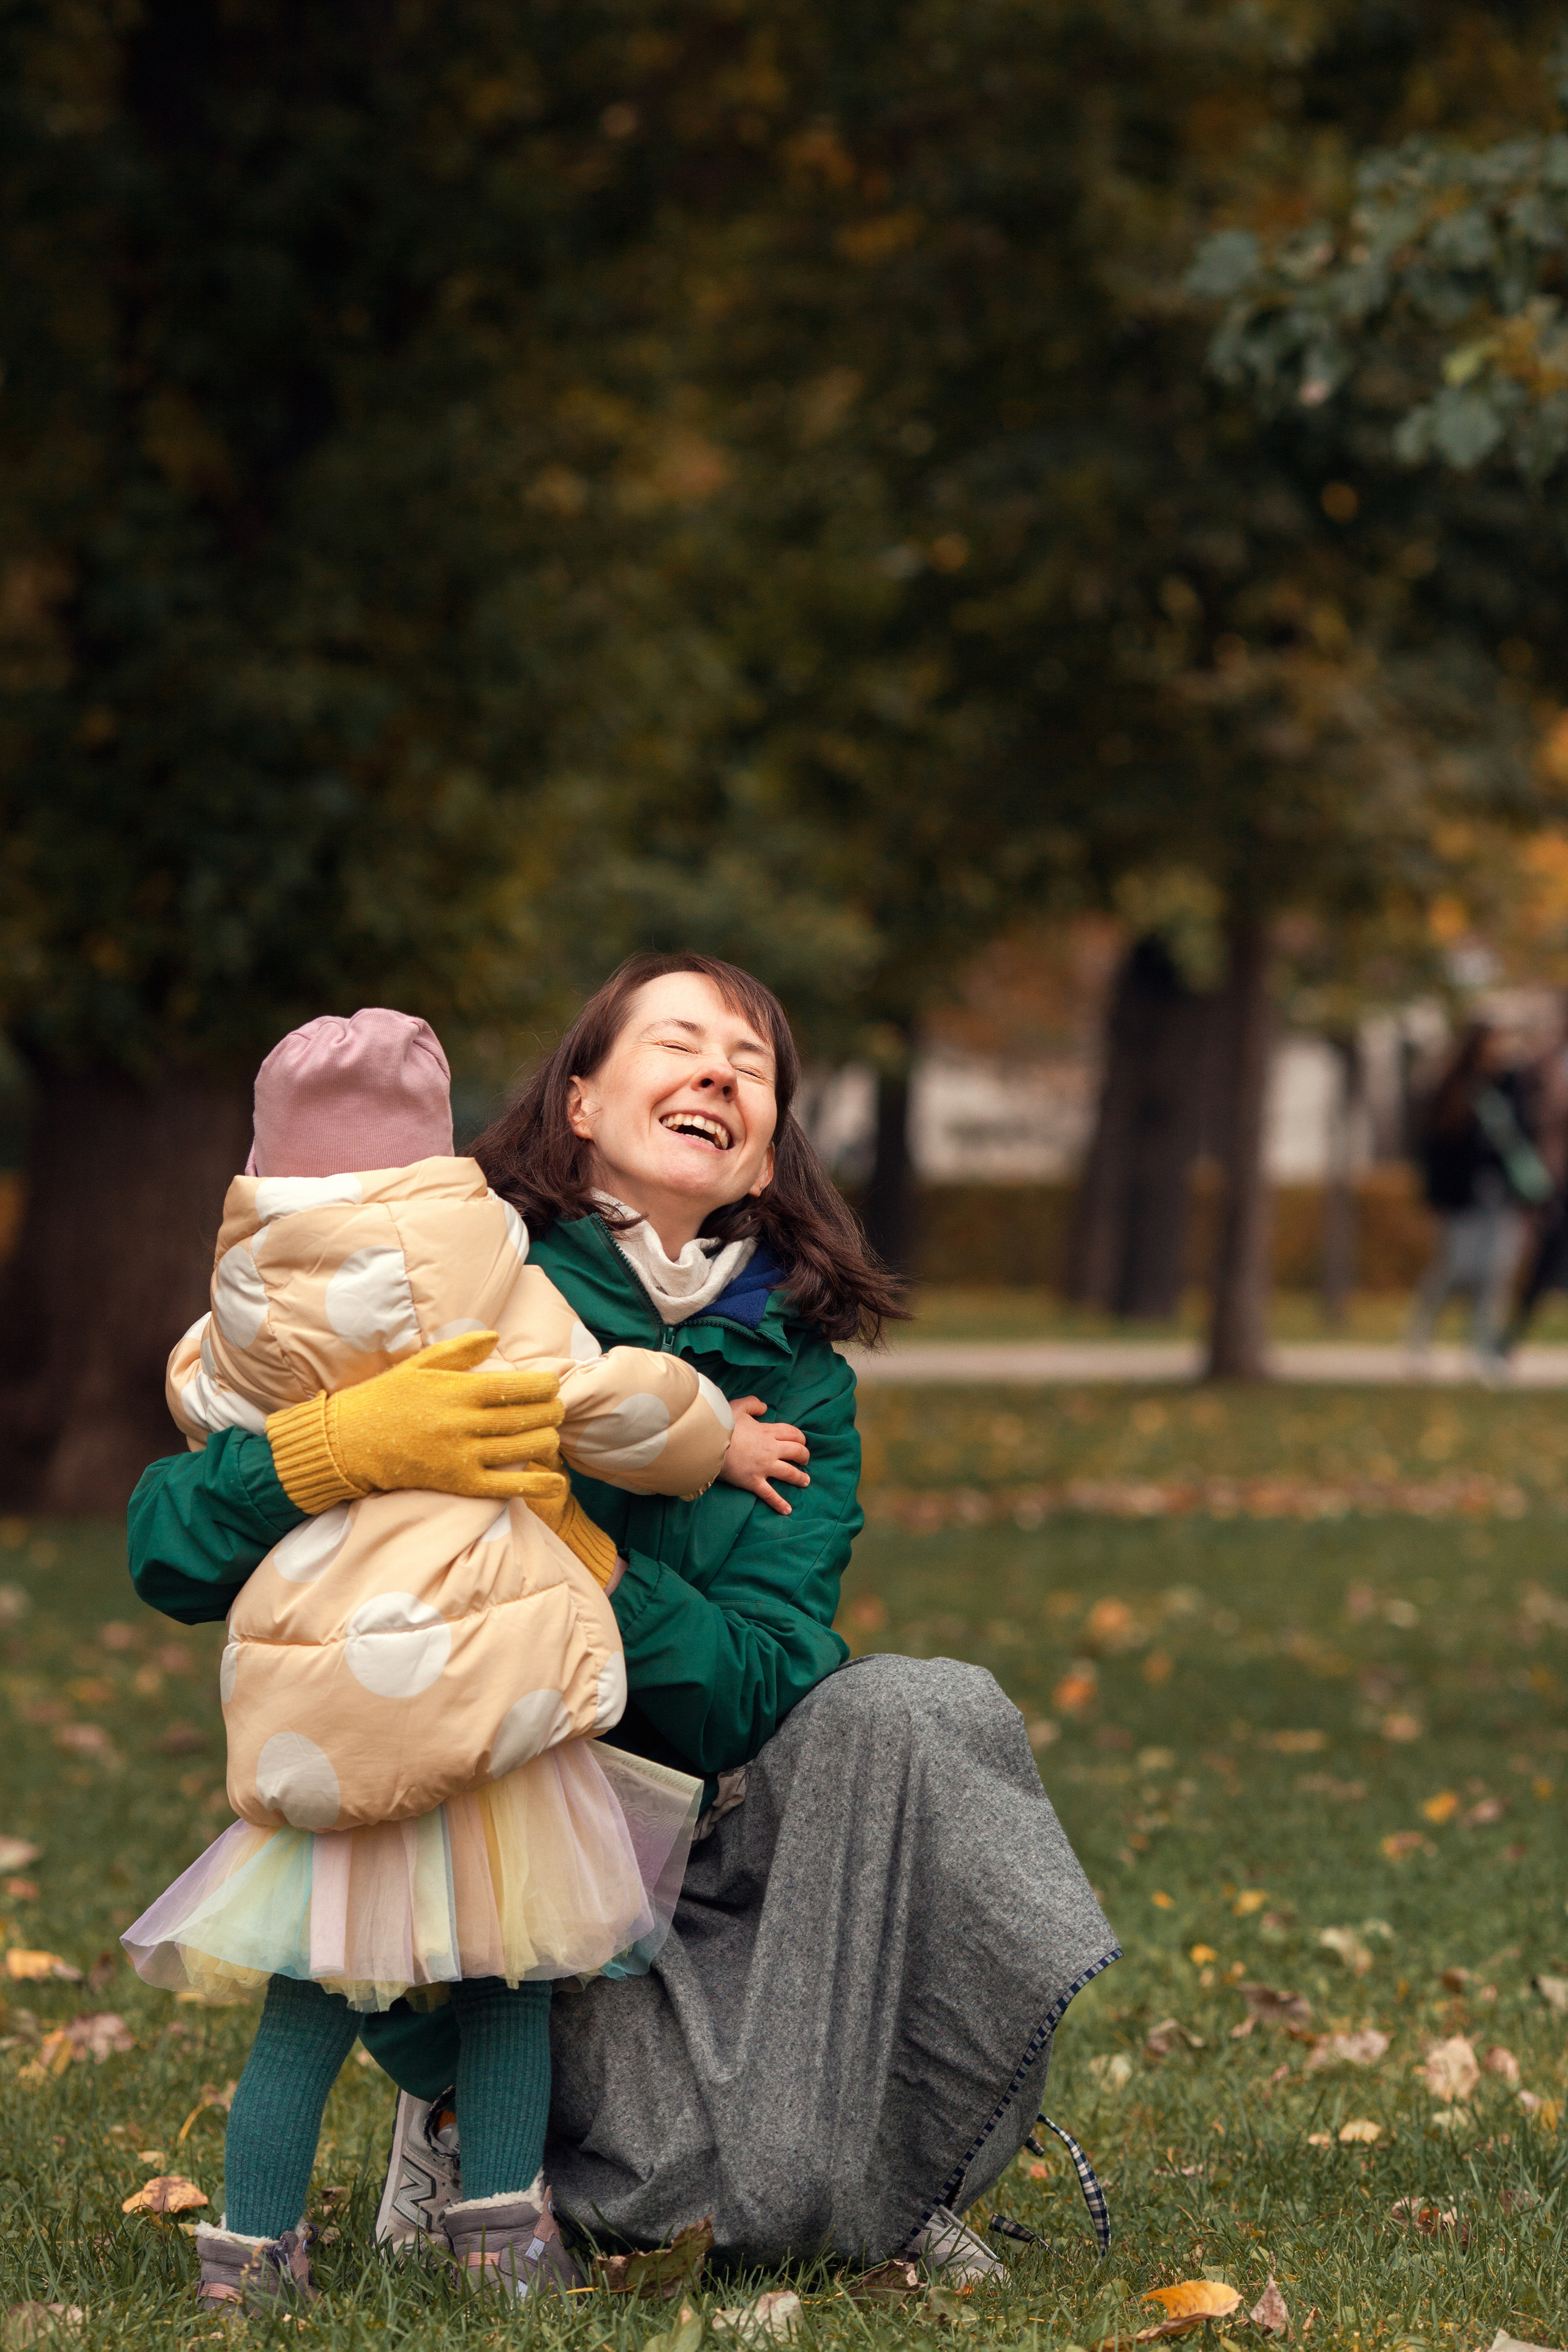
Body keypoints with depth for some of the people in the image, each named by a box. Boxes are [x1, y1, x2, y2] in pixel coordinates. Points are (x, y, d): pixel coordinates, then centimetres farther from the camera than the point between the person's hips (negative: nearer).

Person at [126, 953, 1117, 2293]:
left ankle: (885, 2176, -7)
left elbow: (756, 1693, -12)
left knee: (911, 1715, -24)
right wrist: (360, 1448, -35)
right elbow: (170, 1552, -16)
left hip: (696, 1823, 3)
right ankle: (474, 2115, 6)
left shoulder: (798, 1385, 1)